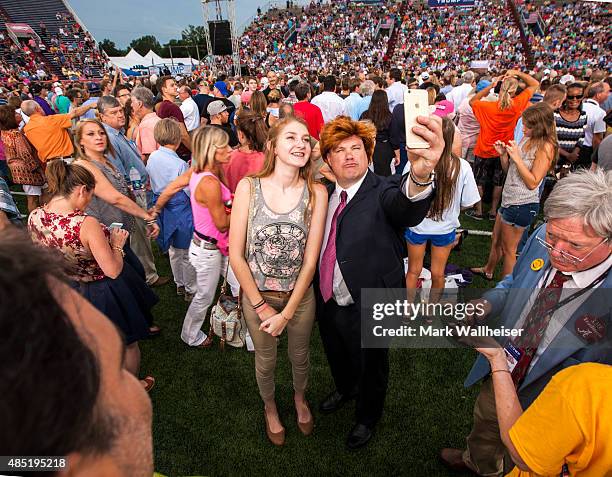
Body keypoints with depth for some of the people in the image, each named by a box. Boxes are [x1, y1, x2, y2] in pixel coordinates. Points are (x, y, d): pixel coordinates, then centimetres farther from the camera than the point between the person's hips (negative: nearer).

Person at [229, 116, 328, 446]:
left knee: (299, 355, 25)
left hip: (301, 295, 1)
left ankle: (300, 397, 59)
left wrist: (287, 312, -13)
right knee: (265, 360, 23)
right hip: (257, 295, 0)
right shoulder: (248, 187, -15)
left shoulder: (316, 193, -14)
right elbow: (236, 255, -13)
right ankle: (269, 406, 55)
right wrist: (262, 306, -11)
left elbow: (311, 259, -13)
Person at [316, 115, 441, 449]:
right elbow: (315, 243, 3)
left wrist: (420, 173, -66)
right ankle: (345, 388, 64)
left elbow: (407, 210, -44)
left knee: (371, 368, 21)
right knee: (337, 356, 31)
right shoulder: (324, 194, -3)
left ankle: (367, 418, 52)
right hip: (328, 302, 5)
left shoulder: (383, 192, -20)